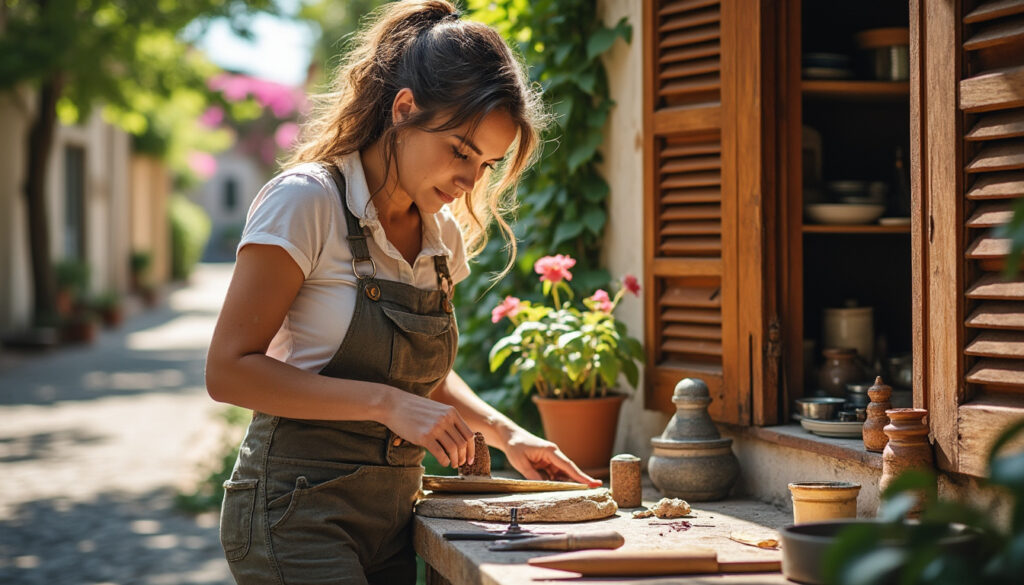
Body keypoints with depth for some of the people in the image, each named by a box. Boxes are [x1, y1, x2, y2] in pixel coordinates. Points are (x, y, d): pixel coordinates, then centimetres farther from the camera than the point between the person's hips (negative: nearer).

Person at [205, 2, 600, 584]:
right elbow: (230, 369, -15)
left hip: (393, 513, 7)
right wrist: (387, 404, -21)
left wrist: (503, 431, 7)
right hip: (299, 509, -7)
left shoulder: (444, 234, 10)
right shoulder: (306, 201, -11)